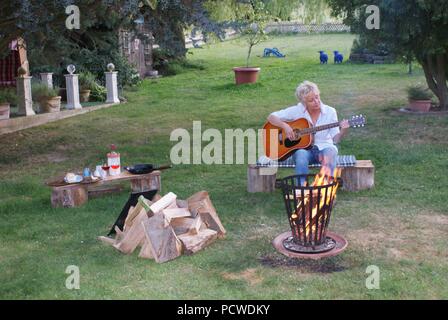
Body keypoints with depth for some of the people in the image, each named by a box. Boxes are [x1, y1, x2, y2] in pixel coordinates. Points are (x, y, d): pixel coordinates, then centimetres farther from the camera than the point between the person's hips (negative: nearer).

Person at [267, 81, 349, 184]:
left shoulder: (330, 112, 0)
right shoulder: (297, 111, -2)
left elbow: (335, 139, -3)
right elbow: (271, 117, -2)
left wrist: (343, 132, -25)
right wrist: (284, 126, -19)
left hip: (324, 147, 1)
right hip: (303, 148, -1)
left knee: (330, 152, -34)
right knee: (301, 155, -36)